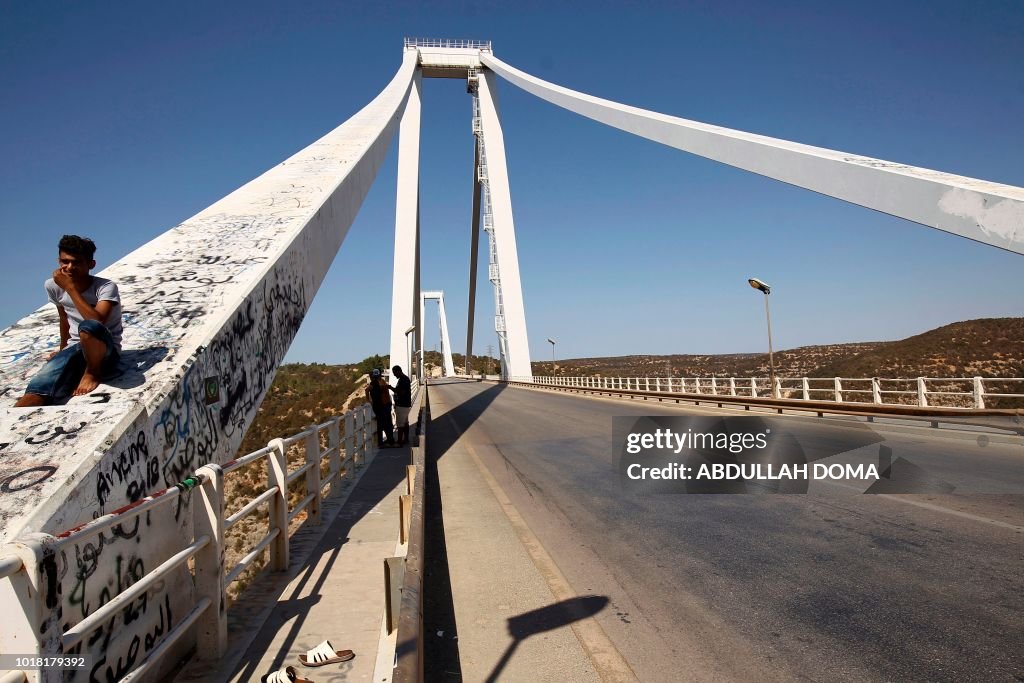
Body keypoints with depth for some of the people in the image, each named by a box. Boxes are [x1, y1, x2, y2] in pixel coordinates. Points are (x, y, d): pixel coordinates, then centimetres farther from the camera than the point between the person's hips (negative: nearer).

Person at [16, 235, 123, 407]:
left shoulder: (106, 287, -14)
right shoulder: (53, 285, 2)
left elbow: (97, 322, -31)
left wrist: (70, 287, -25)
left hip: (105, 353, -4)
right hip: (74, 350, 4)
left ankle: (93, 374, -14)